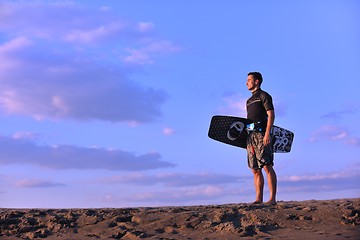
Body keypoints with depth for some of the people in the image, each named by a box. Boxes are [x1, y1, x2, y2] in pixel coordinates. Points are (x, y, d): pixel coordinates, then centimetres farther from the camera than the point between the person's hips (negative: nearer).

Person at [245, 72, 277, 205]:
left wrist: (268, 133, -19)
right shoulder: (249, 100, 25)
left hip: (261, 134, -8)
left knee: (267, 167, -11)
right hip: (250, 136, 8)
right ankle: (259, 199, 6)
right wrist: (245, 136, 17)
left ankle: (273, 198, -11)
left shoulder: (264, 96, 2)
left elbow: (271, 115, -8)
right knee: (255, 170, 4)